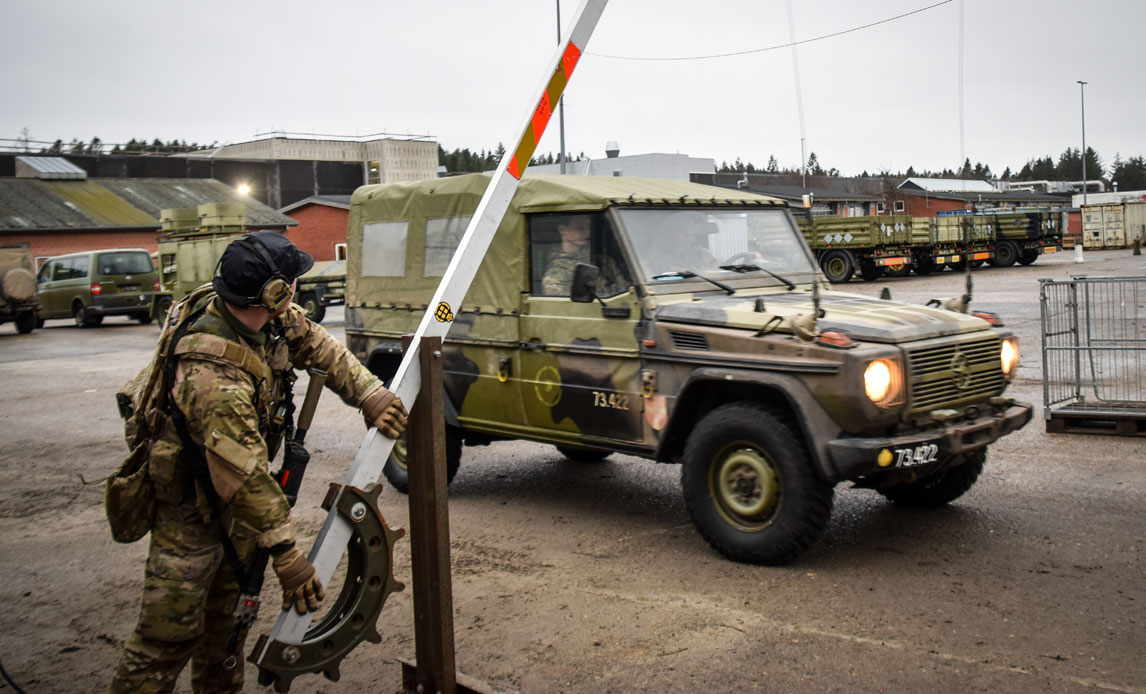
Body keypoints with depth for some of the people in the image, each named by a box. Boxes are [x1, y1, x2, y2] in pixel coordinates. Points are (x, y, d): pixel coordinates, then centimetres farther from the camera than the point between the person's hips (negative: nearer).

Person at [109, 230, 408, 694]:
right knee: (173, 626, -6)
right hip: (191, 502, -9)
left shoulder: (263, 316, -13)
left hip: (228, 494, 9)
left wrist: (371, 394, -13)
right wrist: (288, 555, -33)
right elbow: (243, 474, -37)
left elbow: (316, 344, 0)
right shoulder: (213, 373, -38)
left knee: (227, 602, 22)